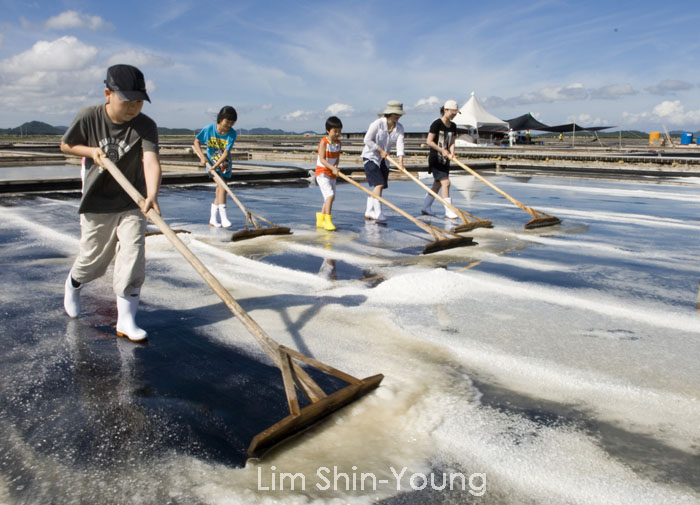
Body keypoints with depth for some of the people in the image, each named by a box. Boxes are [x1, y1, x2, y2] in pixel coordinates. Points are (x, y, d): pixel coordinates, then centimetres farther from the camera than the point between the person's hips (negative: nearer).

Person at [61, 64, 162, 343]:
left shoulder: (146, 126, -14)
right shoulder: (89, 117, -11)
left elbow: (151, 161, -30)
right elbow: (66, 144, 5)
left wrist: (152, 195, -46)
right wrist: (92, 151, -15)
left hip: (132, 205, 0)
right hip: (96, 204, 0)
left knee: (133, 260, -6)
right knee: (92, 260, 14)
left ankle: (125, 321, 6)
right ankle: (73, 283, 49)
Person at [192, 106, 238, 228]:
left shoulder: (232, 134, -15)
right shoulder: (208, 129, -15)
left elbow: (226, 153, -20)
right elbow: (196, 142, -1)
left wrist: (216, 166, -30)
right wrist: (202, 156, -13)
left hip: (224, 163, 2)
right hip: (211, 161, -2)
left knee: (221, 189, 3)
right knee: (221, 185, -20)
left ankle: (213, 219, 15)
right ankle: (223, 217, -22)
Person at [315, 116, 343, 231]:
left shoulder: (338, 142, 5)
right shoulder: (323, 142, -14)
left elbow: (337, 157, 4)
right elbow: (322, 159, -20)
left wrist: (335, 166, -16)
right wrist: (332, 168, -30)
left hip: (332, 173, 7)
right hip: (322, 172, -7)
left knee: (330, 197, 13)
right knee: (330, 195, -20)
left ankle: (320, 220, 27)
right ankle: (327, 220, -16)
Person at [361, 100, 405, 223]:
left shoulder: (399, 127, -1)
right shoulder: (378, 123, -18)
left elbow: (400, 143, -11)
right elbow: (367, 140, -17)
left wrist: (400, 159, -25)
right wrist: (380, 150, -16)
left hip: (383, 159, 7)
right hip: (370, 157, -7)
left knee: (379, 186, 9)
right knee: (378, 184, -18)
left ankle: (369, 212, 21)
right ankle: (378, 214, -18)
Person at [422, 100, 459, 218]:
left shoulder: (453, 126, 10)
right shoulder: (437, 124, -12)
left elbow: (452, 142, 10)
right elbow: (429, 141, -14)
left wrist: (451, 153, -10)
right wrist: (442, 150, -17)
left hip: (445, 159, 8)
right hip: (435, 158, -8)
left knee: (437, 184, 12)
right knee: (445, 182, -13)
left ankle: (425, 208, 23)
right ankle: (448, 211, -9)